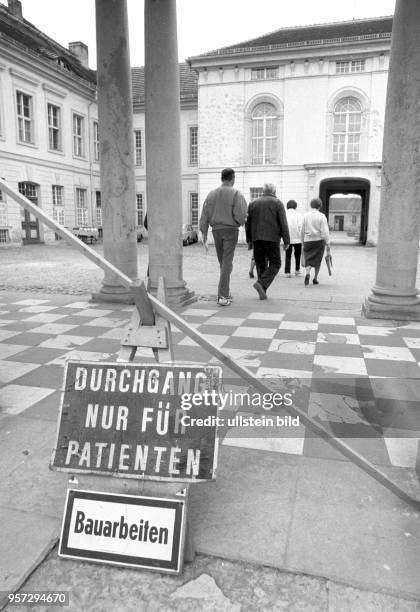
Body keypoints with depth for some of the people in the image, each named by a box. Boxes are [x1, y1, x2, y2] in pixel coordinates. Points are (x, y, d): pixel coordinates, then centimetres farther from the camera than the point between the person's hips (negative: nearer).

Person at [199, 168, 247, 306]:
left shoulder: (212, 194, 6)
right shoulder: (236, 194, -7)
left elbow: (205, 214, 3)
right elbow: (241, 215, -15)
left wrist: (204, 232, 7)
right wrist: (240, 222, 7)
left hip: (216, 230, 5)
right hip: (230, 230, -4)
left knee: (222, 262, 16)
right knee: (227, 263, -5)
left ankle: (226, 291, 24)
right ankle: (222, 296, -11)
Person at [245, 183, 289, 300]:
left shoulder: (253, 203, 11)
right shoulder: (277, 203, 1)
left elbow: (247, 223, 10)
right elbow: (283, 224, -5)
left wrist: (249, 239, 14)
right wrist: (286, 241, -2)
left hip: (257, 238, 4)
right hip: (272, 238, -4)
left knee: (261, 264, 10)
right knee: (275, 264, 5)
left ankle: (262, 292, 7)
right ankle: (261, 283, -15)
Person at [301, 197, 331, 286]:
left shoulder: (305, 215, 0)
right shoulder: (322, 216, -7)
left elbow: (302, 231, 5)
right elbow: (325, 231, -11)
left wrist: (303, 242, 17)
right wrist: (328, 244, -7)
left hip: (308, 241, 1)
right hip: (319, 241, -1)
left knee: (308, 259, 4)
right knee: (317, 260, 13)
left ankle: (308, 273, -24)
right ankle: (315, 279, 20)